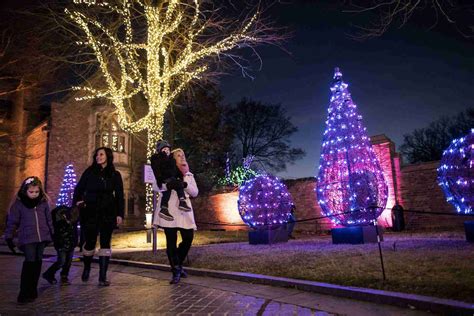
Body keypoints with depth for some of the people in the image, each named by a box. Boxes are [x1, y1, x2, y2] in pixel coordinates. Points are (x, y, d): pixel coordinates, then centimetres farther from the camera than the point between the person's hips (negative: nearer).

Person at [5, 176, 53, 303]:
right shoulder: (18, 204, -3)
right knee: (30, 262, -13)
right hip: (27, 238, -4)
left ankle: (33, 290, 21)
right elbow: (12, 222, 1)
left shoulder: (43, 202, 6)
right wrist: (9, 238, -1)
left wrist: (52, 234, 17)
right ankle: (24, 293, -6)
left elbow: (48, 219, 15)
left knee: (38, 262, 8)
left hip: (42, 237, 4)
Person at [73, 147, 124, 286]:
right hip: (90, 212, 0)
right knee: (90, 242, 4)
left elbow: (119, 196, 5)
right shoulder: (89, 172, 6)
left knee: (105, 243, -2)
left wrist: (120, 214, -2)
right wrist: (76, 204, -4)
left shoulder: (115, 175, 6)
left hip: (108, 213, 0)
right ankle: (86, 268, 32)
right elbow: (78, 189, 10)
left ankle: (103, 277, 2)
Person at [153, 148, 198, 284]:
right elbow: (156, 187, -8)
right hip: (169, 211, -3)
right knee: (171, 241, -2)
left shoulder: (189, 175, 18)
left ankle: (178, 264, 23)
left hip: (184, 211, 4)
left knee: (188, 238, -3)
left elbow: (195, 192, 6)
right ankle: (176, 272, 10)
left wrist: (184, 182, -8)